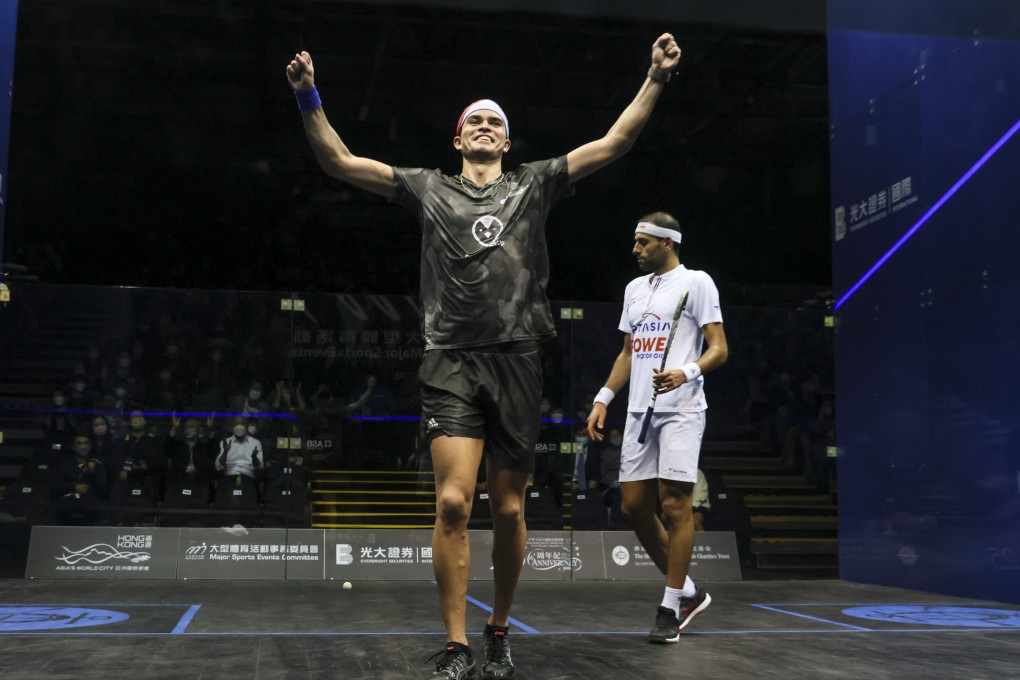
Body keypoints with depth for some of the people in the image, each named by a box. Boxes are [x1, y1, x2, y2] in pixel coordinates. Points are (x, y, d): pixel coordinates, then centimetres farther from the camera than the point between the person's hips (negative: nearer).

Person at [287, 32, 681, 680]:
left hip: (517, 359, 1)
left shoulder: (535, 184, 15)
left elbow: (613, 144, 11)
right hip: (453, 362, -1)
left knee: (509, 510, 6)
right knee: (454, 504, -13)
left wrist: (656, 79, 5)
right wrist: (309, 96, 3)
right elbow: (340, 161, 12)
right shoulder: (428, 188, 14)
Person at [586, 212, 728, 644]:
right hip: (640, 412, 7)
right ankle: (687, 592, 19)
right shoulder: (635, 289, 19)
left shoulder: (696, 282, -1)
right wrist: (603, 398, 16)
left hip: (680, 410, -7)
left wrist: (687, 372, -26)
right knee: (633, 506, 4)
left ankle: (671, 608, 2)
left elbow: (719, 349, -7)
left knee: (675, 504, -8)